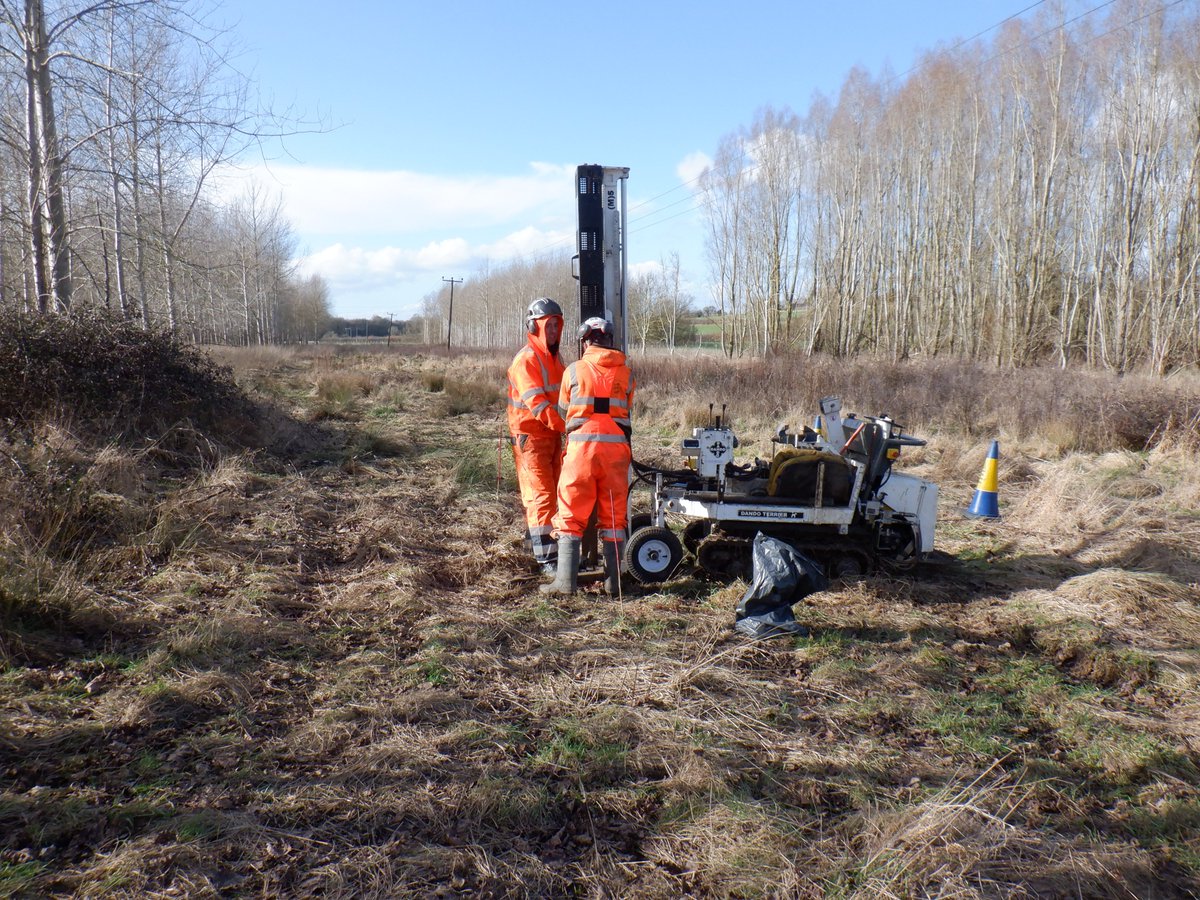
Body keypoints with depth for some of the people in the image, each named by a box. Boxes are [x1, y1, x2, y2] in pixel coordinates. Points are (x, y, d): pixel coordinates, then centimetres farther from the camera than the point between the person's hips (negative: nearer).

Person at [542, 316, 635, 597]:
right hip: (616, 447, 2)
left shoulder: (574, 371, 4)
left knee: (571, 515, 5)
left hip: (582, 446, -2)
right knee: (613, 515, 11)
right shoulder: (625, 373, 8)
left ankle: (566, 580, 2)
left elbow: (563, 411, 15)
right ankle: (613, 580, 13)